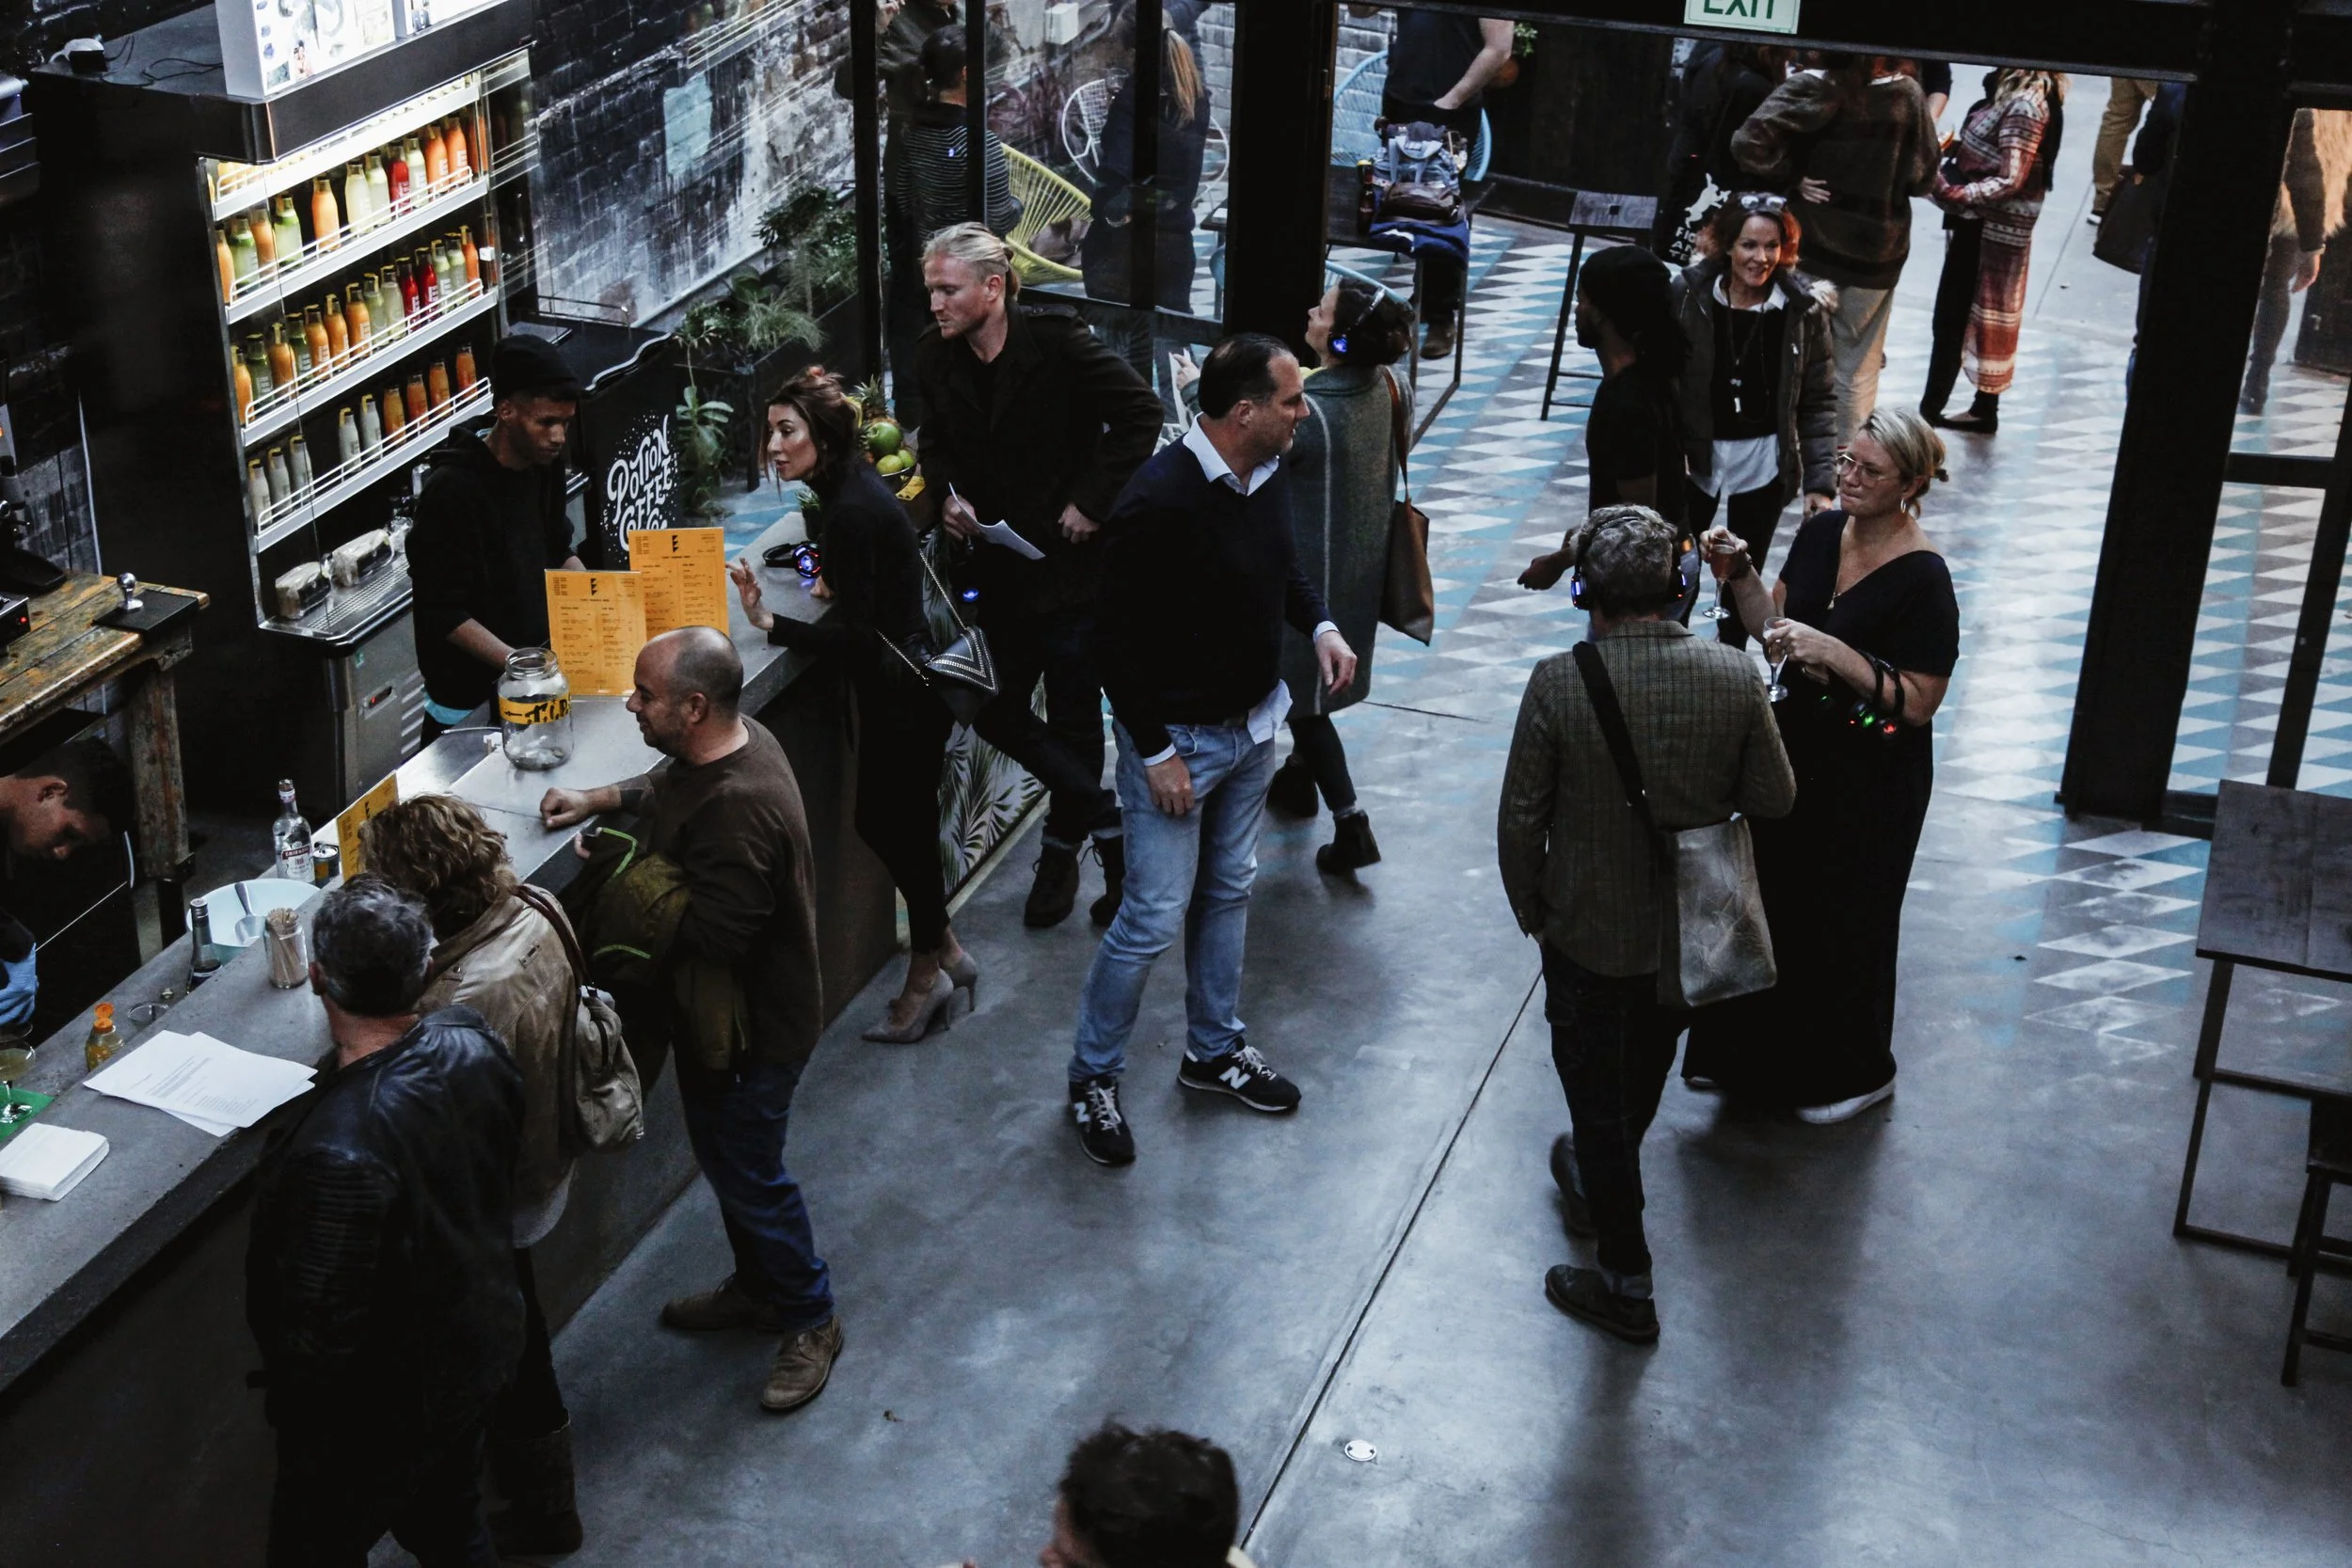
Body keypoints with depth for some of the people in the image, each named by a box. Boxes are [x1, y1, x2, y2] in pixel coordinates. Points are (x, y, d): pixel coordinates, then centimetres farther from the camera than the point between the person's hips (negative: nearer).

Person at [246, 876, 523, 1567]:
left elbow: (322, 1334, -27)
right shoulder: (472, 1042, -19)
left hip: (383, 1409, -7)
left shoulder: (342, 1151, -40)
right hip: (476, 1346, 7)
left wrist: (288, 1401, -8)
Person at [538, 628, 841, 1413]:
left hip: (752, 1025, -10)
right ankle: (758, 1288, 46)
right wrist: (600, 799, 2)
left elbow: (712, 936, -34)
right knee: (724, 1155, 25)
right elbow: (670, 786, 18)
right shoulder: (729, 740, -5)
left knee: (747, 1172, 8)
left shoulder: (738, 810, -37)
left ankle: (810, 1319, 28)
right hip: (718, 1011, 10)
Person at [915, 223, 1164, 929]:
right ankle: (1102, 816, 22)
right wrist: (947, 492, -3)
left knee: (1072, 715, 4)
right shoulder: (937, 355, 0)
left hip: (1068, 559, -5)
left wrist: (1093, 501, -17)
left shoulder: (1056, 342, -17)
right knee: (996, 711, 6)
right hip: (996, 565, 6)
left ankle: (1063, 848, 21)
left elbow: (1140, 413, -16)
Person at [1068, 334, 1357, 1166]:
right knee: (1154, 919, 0)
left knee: (1228, 892, 21)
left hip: (1253, 724, 8)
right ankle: (1092, 1077, 19)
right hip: (1178, 740, -8)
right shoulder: (1159, 503, -29)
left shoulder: (1269, 472, -4)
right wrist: (1155, 753, -19)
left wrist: (1320, 626, -2)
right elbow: (1119, 641, -22)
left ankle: (1214, 1049, 39)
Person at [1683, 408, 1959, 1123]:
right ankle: (1751, 1050, 42)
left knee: (1844, 919, 9)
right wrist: (1739, 576, -11)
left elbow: (1919, 701, -23)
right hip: (1799, 746, 7)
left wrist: (1833, 651, -32)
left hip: (1872, 776, -7)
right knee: (1767, 897, 20)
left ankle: (1855, 1072, 33)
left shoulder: (1922, 580, -23)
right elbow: (1775, 629, 6)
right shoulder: (1821, 534, -3)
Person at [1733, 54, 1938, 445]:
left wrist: (1790, 179, -12)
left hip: (1812, 245, 0)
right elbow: (1921, 178, -2)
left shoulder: (1812, 88, -14)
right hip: (1876, 252, 1)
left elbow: (1748, 143, -25)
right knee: (1858, 368, 13)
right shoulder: (1908, 95, -9)